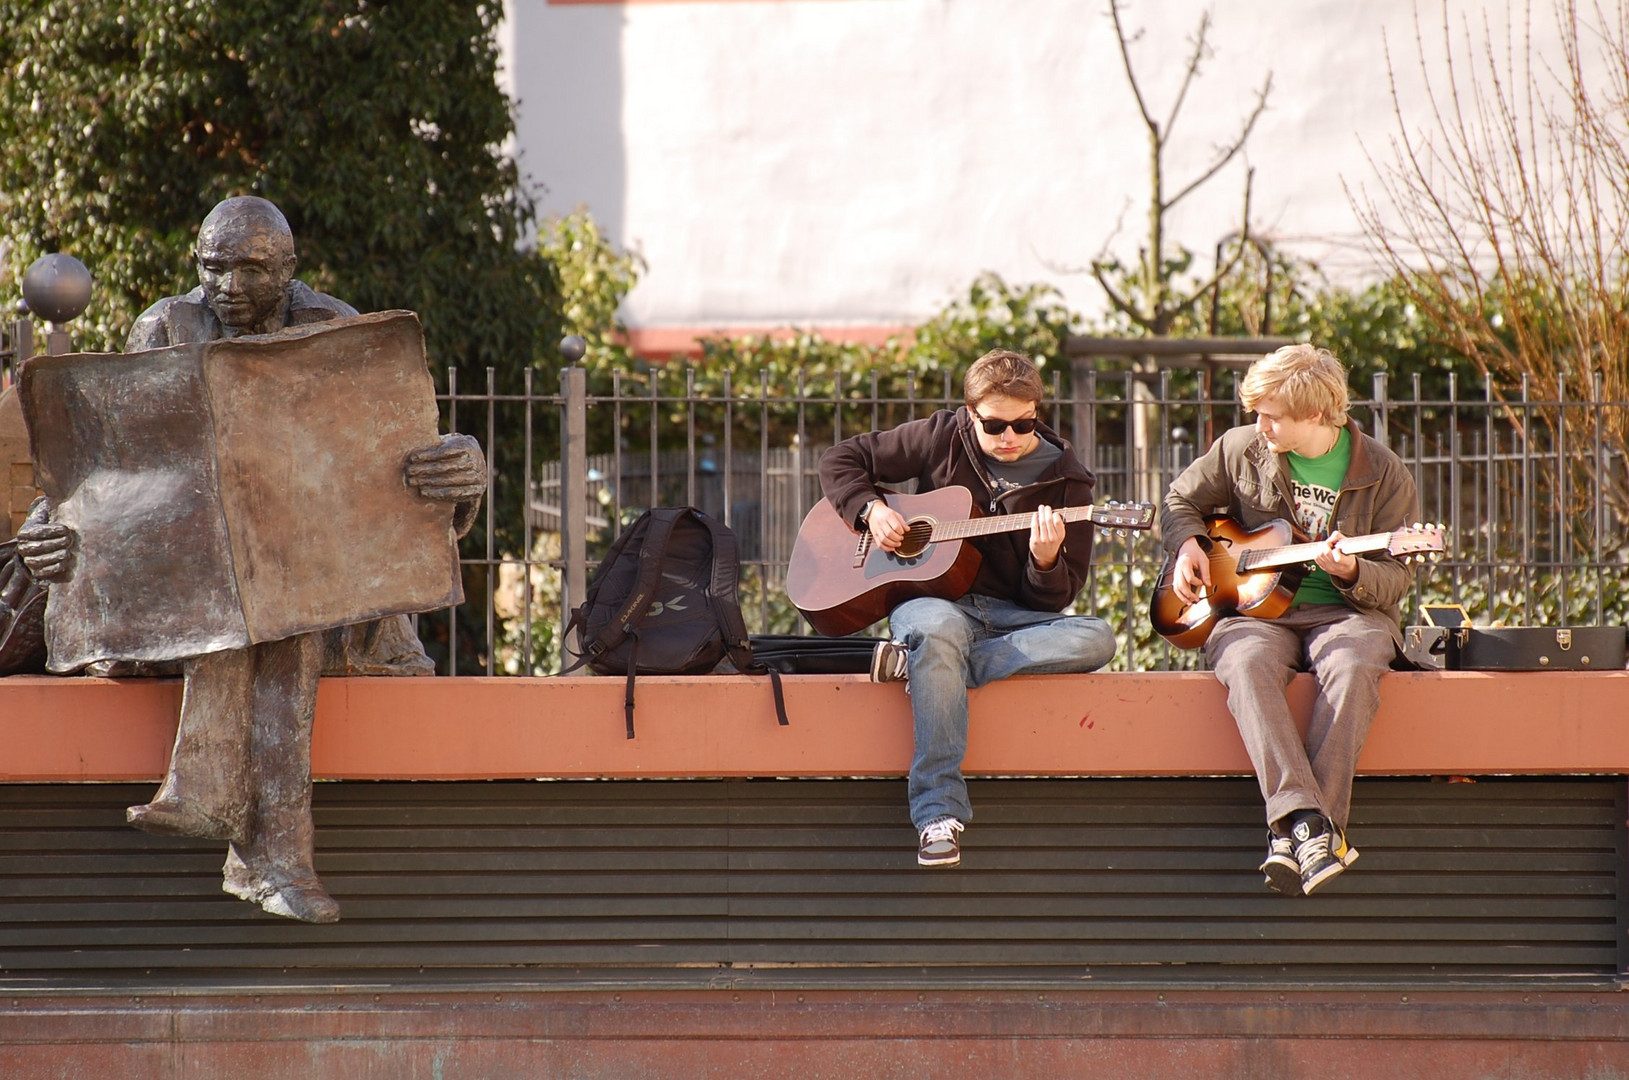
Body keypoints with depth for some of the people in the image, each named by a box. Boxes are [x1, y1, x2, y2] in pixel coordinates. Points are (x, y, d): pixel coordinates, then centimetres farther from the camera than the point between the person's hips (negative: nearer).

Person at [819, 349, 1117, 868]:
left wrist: (1046, 561, -21)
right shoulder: (943, 438, 4)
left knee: (1096, 638, -31)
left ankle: (917, 664, -33)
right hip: (933, 599, -2)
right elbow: (842, 460, 14)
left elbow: (1055, 602, 2)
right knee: (937, 627, -41)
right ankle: (937, 811, -44)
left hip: (1017, 617, 2)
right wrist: (871, 510, -5)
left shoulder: (1063, 479, 4)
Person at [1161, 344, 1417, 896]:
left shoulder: (1384, 475, 0)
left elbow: (1396, 577, 0)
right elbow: (1181, 500, 23)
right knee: (1246, 663, -37)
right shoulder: (1241, 449, 7)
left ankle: (1294, 835, -41)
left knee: (1351, 667, -38)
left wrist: (1352, 572, -21)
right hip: (1255, 611, 1)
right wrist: (1188, 545, 2)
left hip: (1344, 611, -1)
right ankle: (1303, 819, -47)